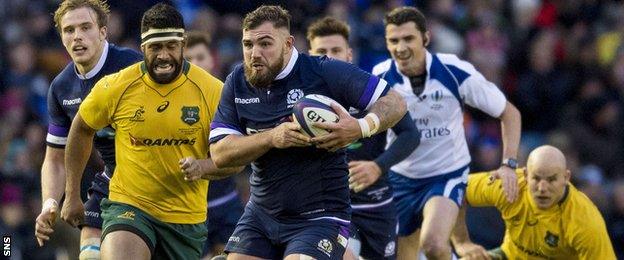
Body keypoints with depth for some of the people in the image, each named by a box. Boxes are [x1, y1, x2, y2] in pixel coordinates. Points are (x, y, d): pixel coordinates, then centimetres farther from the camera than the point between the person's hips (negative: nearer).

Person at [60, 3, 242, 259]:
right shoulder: (116, 87, -7)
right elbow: (81, 130, 11)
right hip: (128, 206, -2)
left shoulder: (212, 91, -7)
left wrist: (202, 166, -23)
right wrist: (72, 195, 13)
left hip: (186, 218, 2)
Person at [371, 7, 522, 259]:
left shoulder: (456, 72, -16)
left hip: (447, 175, -3)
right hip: (400, 179, 3)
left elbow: (509, 113, -4)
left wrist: (509, 164, -14)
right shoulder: (380, 78, -13)